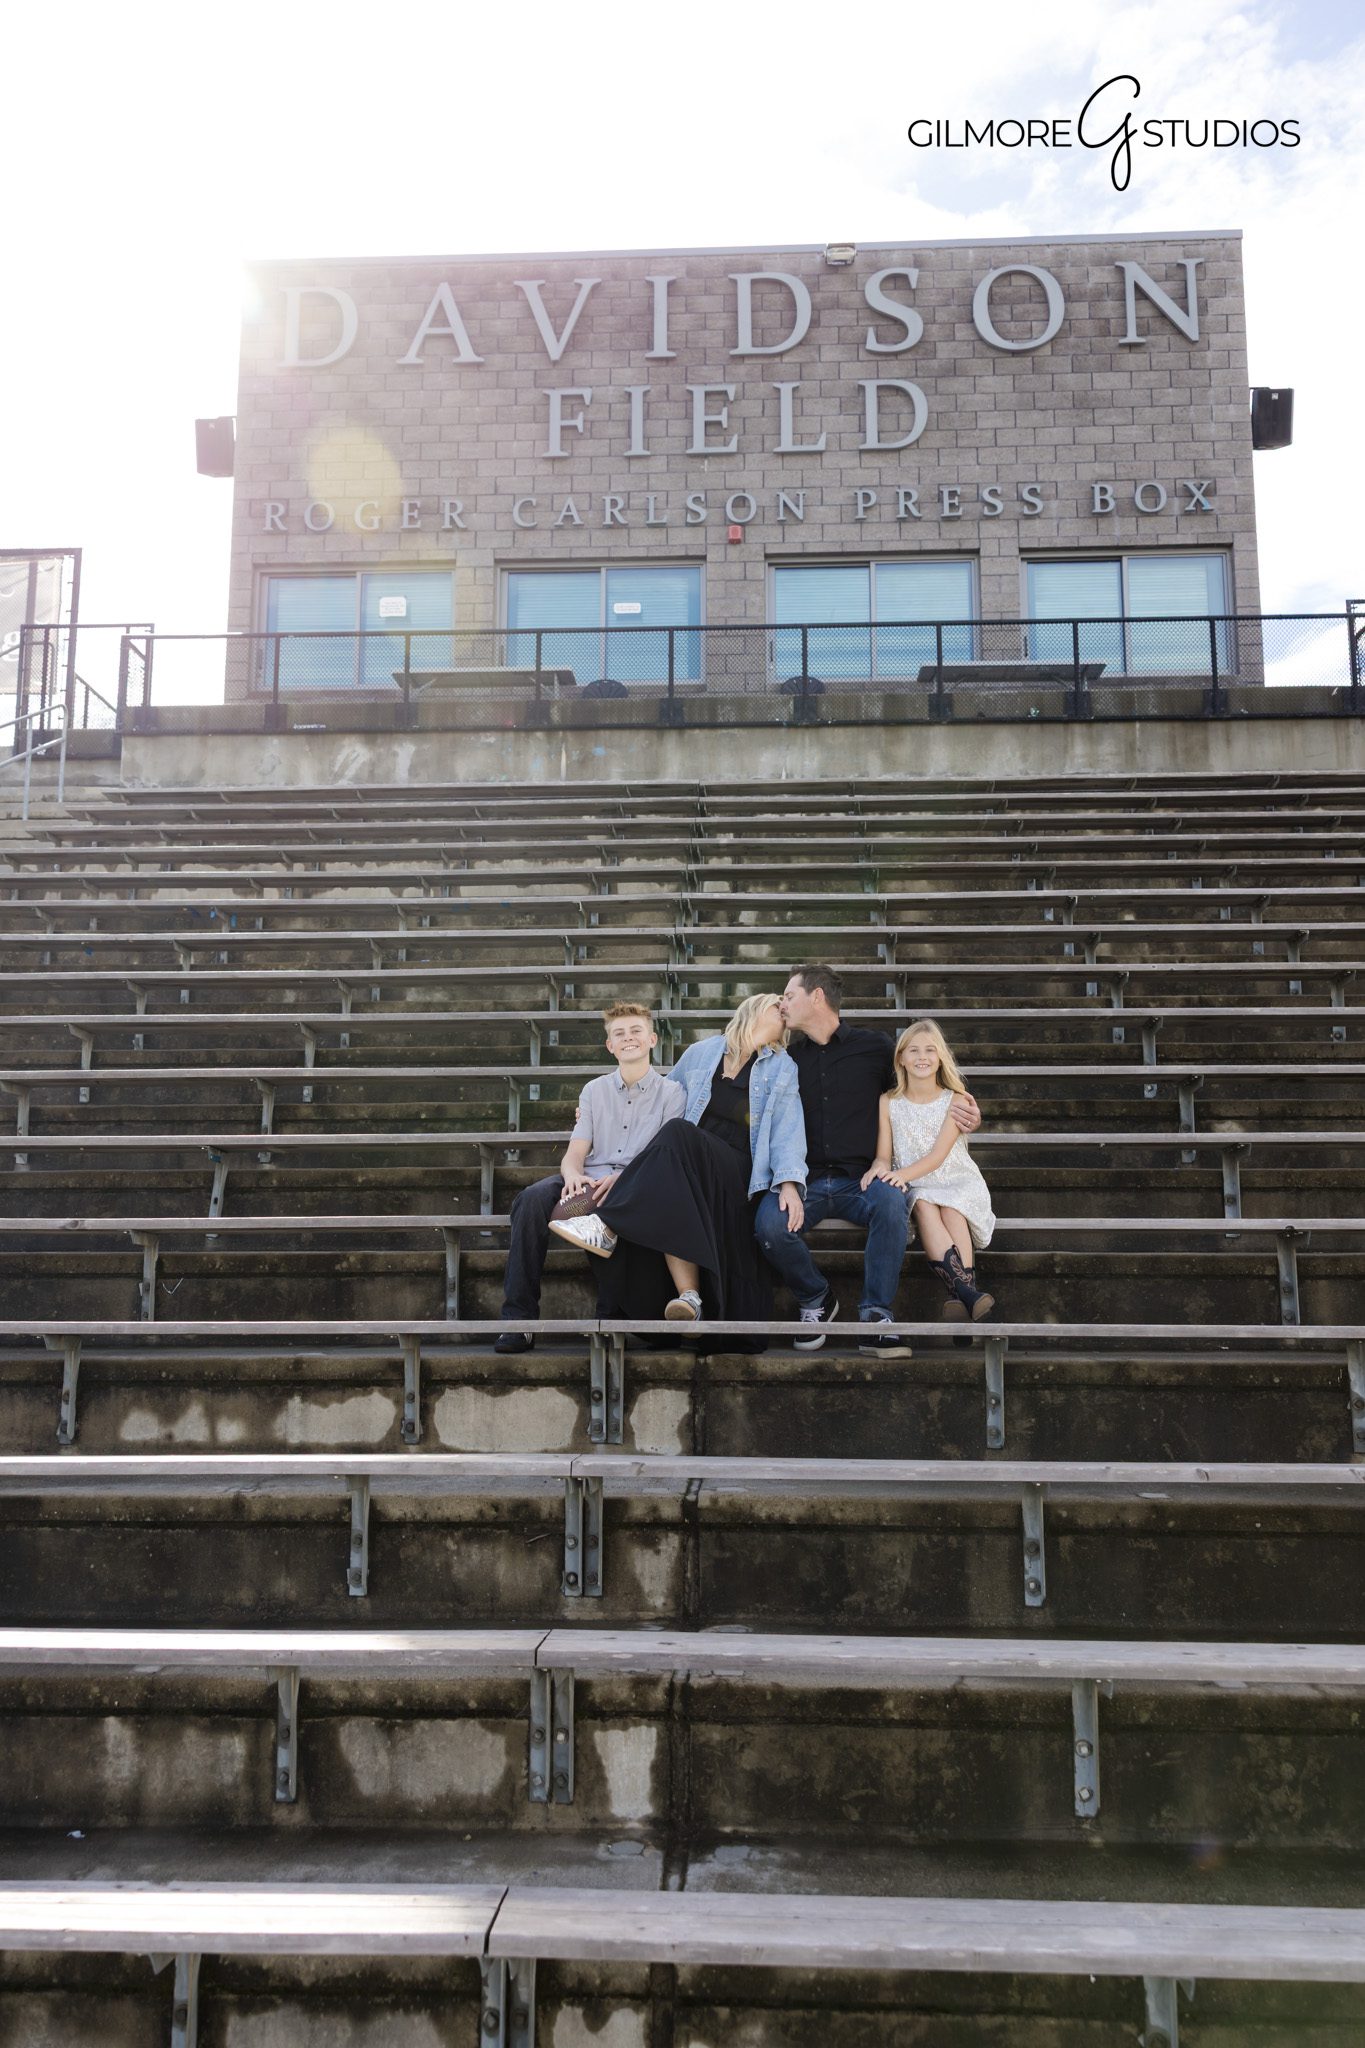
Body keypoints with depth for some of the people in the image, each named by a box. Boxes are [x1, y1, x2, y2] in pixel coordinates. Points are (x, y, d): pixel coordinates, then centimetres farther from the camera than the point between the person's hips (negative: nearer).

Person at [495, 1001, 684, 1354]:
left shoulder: (671, 1093, 11)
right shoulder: (594, 1090, 21)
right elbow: (574, 1154, 12)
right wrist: (573, 1175, -15)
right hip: (589, 1180, 3)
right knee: (532, 1199, -29)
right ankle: (519, 1317, -29)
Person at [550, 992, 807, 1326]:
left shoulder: (781, 1068, 10)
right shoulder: (702, 1052, 16)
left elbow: (787, 1131, -1)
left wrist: (789, 1182, -18)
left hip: (736, 1172, -2)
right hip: (687, 1161, 3)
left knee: (678, 1137, -33)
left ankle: (606, 1227, -36)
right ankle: (689, 1298, -41)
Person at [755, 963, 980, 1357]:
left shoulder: (875, 1047, 10)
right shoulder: (790, 1059, 16)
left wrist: (954, 1108, 2)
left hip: (860, 1179, -1)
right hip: (805, 1178, 1)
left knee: (891, 1202, -35)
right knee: (769, 1223, -30)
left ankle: (875, 1318, -26)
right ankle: (816, 1298, -2)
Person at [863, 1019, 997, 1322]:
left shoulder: (955, 1101, 2)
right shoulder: (888, 1102, 7)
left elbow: (938, 1156, -10)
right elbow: (884, 1155, 2)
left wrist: (903, 1174, -29)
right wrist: (879, 1168, -25)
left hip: (957, 1183, 0)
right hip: (913, 1188, 0)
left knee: (951, 1210, -34)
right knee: (924, 1206, -33)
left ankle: (961, 1297, -49)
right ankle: (967, 1292, -49)